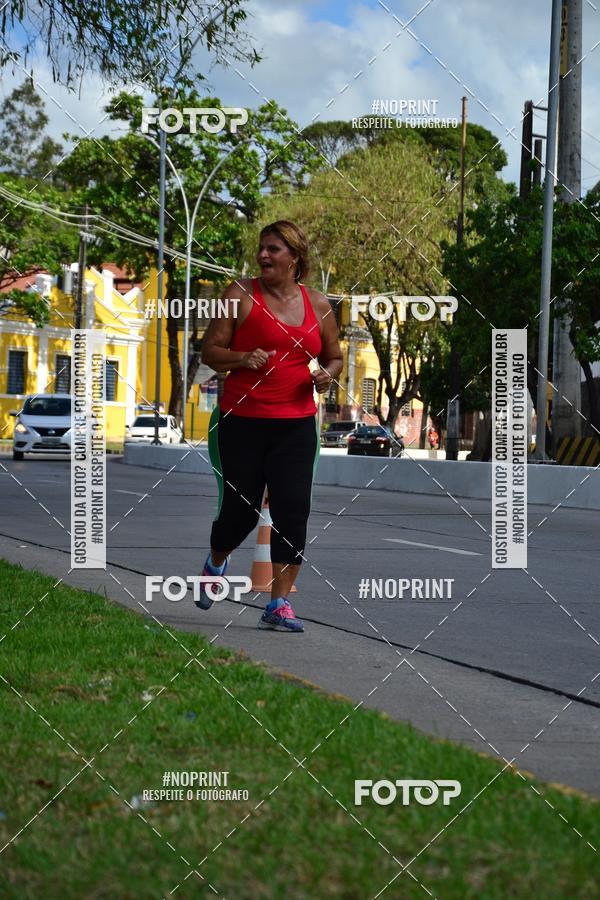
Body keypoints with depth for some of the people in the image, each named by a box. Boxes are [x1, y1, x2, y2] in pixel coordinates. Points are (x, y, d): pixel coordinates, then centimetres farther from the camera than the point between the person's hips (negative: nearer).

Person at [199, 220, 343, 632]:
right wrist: (242, 358, -19)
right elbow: (210, 351, 0)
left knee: (293, 509, -8)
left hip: (296, 424, 2)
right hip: (241, 422, -2)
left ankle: (280, 604, -2)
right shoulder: (241, 295, 0)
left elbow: (334, 357, 22)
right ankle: (216, 564, 39)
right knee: (240, 509, 5)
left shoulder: (318, 305, 9)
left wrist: (328, 374, 0)